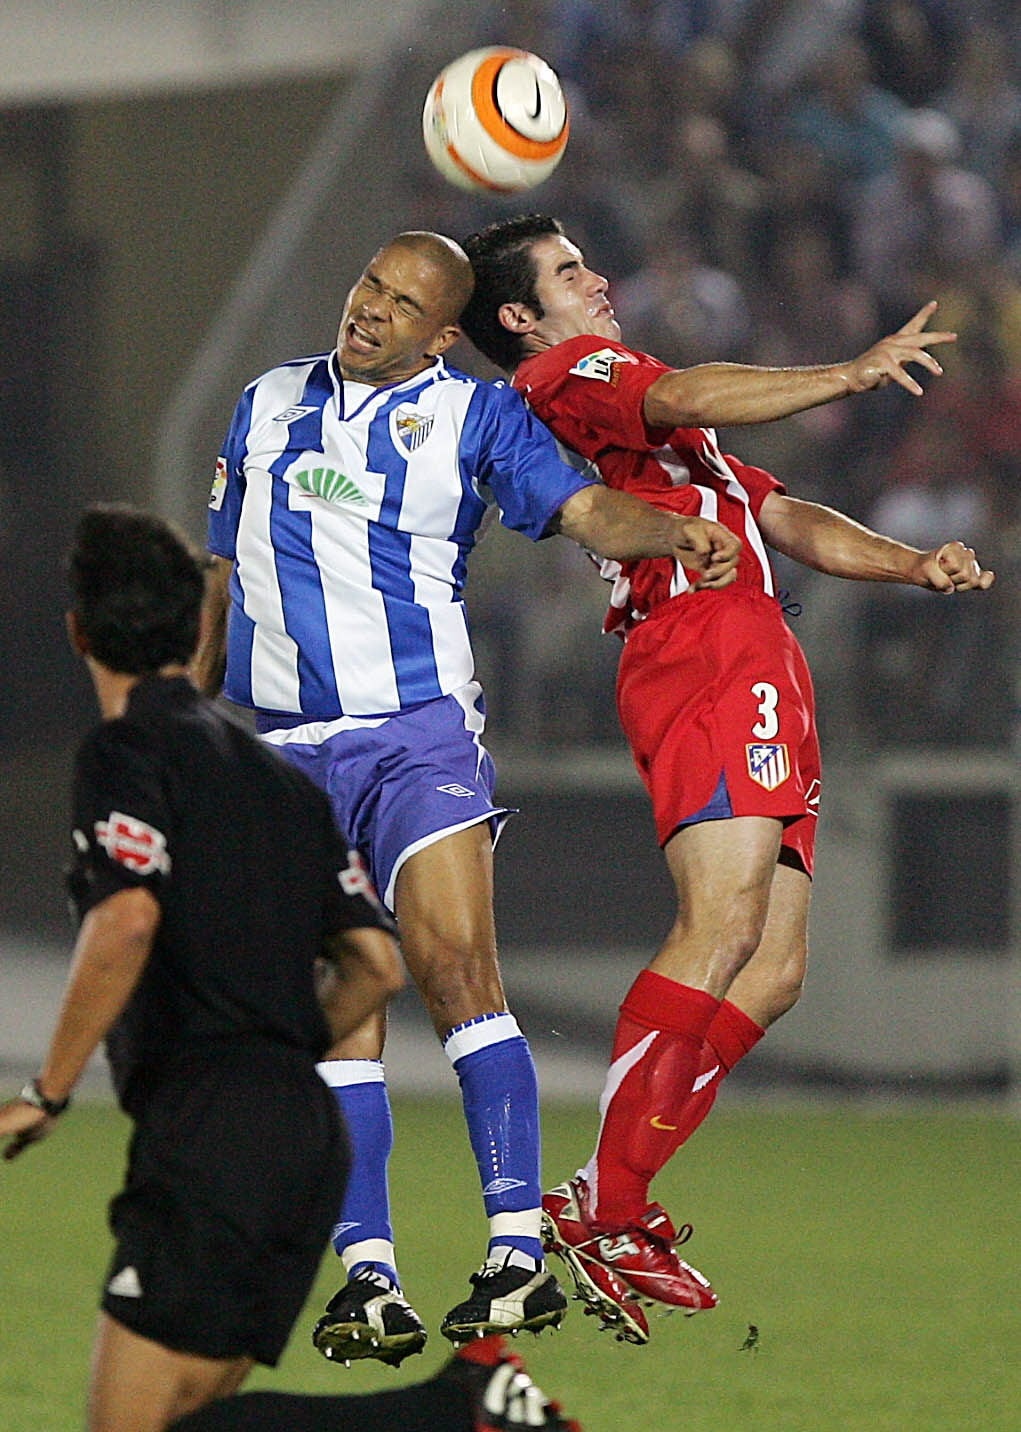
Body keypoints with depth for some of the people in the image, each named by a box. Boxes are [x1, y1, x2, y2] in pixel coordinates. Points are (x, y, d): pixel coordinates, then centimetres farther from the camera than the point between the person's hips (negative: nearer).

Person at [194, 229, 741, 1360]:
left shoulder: (474, 414, 7)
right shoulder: (270, 403, 17)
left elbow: (582, 507, -6)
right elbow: (222, 576, 24)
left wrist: (677, 531, -26)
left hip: (418, 735, -3)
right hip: (280, 748, 3)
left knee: (455, 968, -16)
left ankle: (519, 1247, -17)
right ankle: (367, 1275, -5)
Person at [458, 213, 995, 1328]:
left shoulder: (647, 413, 35)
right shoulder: (561, 375, 6)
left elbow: (784, 521, 29)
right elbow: (682, 397, -15)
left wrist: (915, 565, 13)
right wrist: (847, 374, -23)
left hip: (762, 682, 10)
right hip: (704, 661, -10)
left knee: (771, 973, 1)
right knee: (723, 927, -23)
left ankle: (607, 1203, -1)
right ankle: (605, 1213, -25)